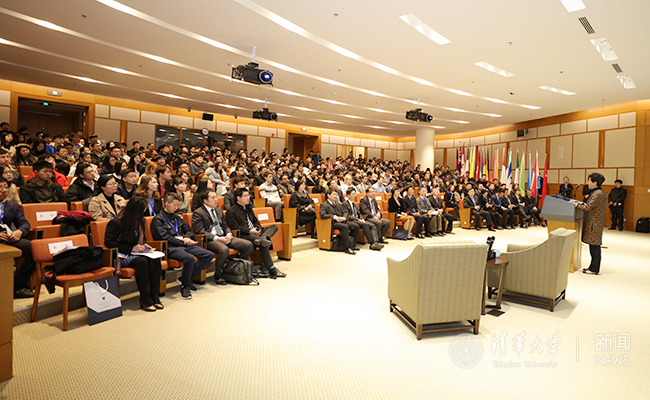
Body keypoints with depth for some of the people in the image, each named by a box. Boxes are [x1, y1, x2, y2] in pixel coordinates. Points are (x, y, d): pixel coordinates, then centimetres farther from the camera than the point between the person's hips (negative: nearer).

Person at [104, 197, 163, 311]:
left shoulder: (140, 221, 9)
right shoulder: (116, 223, -10)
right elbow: (108, 243, -15)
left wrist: (143, 244, 2)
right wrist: (131, 249, -19)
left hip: (135, 253, 6)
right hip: (120, 257, -6)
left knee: (155, 259, -28)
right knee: (142, 261, -36)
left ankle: (154, 296, -23)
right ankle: (145, 299, -25)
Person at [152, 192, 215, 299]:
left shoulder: (176, 217, 23)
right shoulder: (158, 219, 0)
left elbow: (189, 230, 23)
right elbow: (165, 237, -11)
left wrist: (187, 238, -1)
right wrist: (184, 242, -12)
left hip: (183, 244, 8)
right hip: (170, 248, -8)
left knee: (209, 255, -8)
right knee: (190, 258, -36)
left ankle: (185, 277, 1)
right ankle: (185, 286, -12)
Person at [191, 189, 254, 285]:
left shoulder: (219, 210, 21)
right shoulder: (198, 213, -3)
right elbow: (200, 232, -11)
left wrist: (228, 235, -2)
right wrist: (218, 238, -19)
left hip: (224, 237, 7)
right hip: (210, 240, -7)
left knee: (249, 245, -9)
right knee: (224, 249, -39)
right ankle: (217, 276, -14)